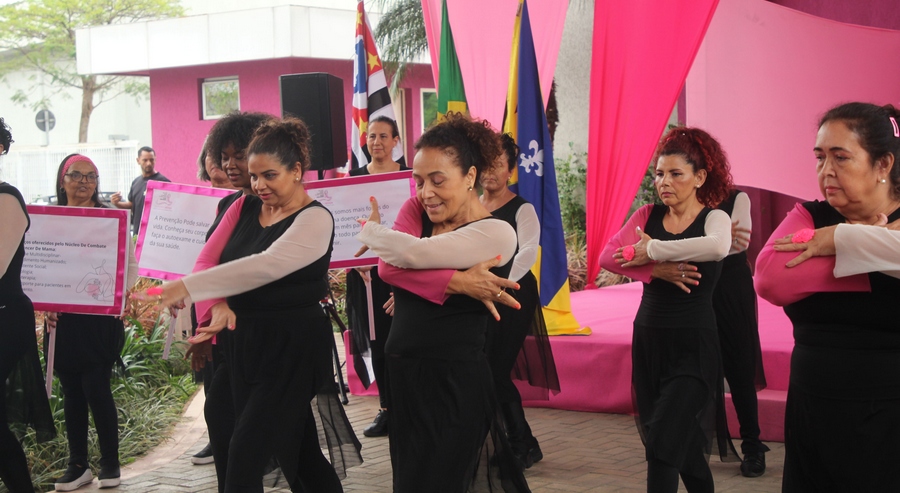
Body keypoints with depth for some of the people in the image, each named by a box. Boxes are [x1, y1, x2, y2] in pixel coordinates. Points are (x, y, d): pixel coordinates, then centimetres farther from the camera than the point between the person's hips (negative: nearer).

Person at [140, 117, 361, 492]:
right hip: (243, 340, 6)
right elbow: (208, 260, 1)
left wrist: (188, 287, -32)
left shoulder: (315, 219, -12)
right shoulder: (244, 208, 8)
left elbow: (265, 266, -27)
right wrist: (218, 305, -21)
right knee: (296, 451, 15)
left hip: (291, 348, -6)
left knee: (245, 458, -8)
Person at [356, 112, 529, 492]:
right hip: (402, 376, 7)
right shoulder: (417, 210, 6)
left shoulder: (496, 233, -12)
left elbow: (413, 253, -23)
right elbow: (388, 268, -12)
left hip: (454, 384, -7)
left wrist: (369, 231, -4)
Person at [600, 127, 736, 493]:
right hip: (648, 339, 5)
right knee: (682, 444, 16)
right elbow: (608, 256, -10)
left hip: (692, 347, -5)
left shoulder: (713, 217, -8)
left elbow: (717, 246, -33)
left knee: (663, 447, -12)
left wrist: (649, 251, -25)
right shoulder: (648, 215, 3)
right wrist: (656, 269, -25)